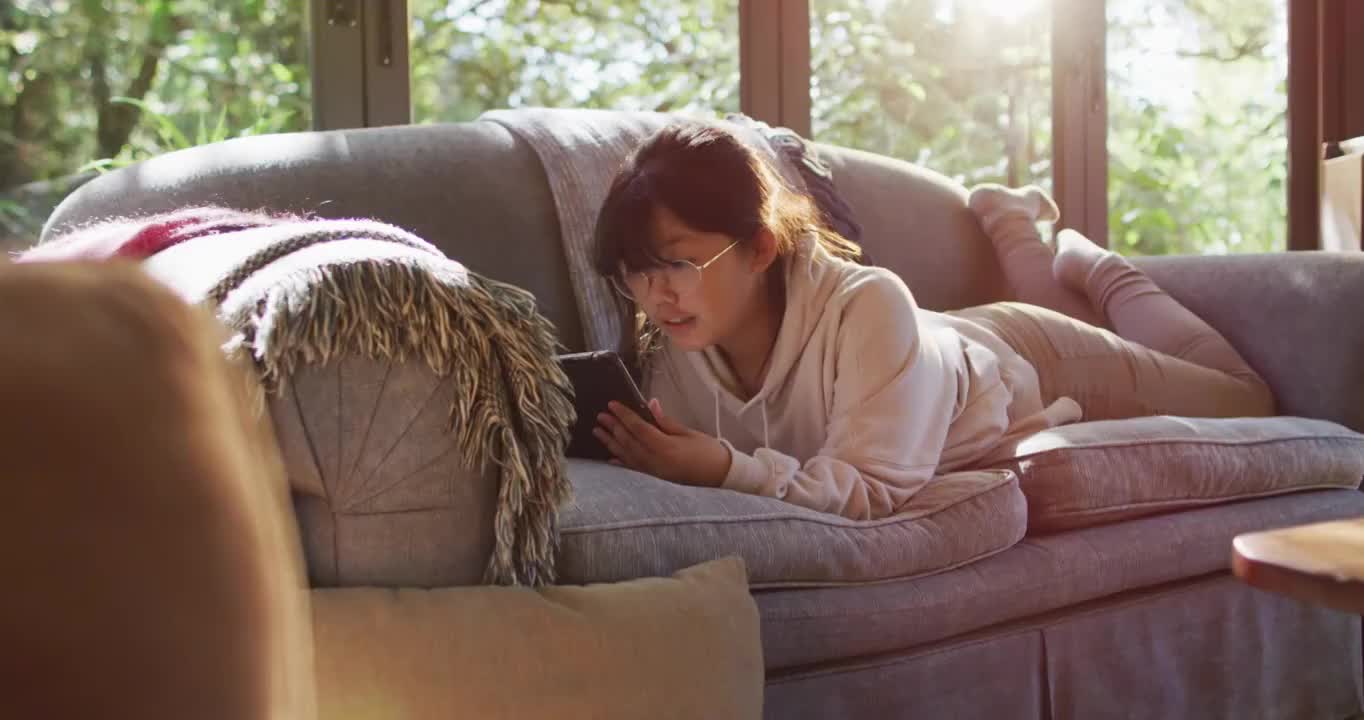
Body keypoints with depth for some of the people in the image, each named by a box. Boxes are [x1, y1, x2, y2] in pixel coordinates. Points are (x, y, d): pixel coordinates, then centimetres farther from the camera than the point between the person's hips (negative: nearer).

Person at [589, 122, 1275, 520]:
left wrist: (729, 469, -62)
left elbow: (877, 490, -48)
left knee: (1246, 401, 20)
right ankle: (1013, 222, 48)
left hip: (1026, 364, -5)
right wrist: (640, 450, -43)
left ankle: (1087, 266, 32)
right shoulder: (669, 355, -31)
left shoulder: (865, 305, -47)